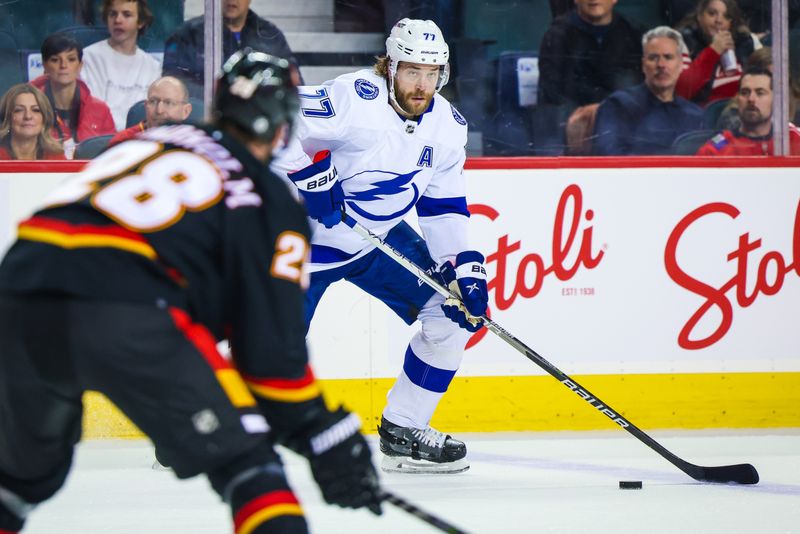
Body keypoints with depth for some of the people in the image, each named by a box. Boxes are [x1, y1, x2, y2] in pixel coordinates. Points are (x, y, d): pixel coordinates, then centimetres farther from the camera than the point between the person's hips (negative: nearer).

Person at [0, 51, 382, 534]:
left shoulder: (141, 144, 29)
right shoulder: (268, 202, 11)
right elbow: (271, 336, 5)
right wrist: (326, 441, 12)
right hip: (125, 316, -6)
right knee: (244, 462, 4)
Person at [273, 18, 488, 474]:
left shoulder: (448, 126, -2)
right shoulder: (354, 99, -25)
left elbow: (444, 209, 4)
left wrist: (464, 266, -8)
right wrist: (311, 175, -30)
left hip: (381, 237, 7)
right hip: (308, 233, -7)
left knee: (454, 308, -3)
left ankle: (403, 432, 9)